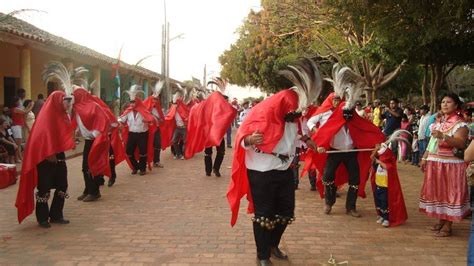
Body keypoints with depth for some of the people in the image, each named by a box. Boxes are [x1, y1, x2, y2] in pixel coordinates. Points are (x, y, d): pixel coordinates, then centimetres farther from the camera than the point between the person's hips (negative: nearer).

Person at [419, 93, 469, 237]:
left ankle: (448, 225, 5)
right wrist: (424, 158, 15)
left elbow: (461, 143, -26)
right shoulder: (438, 122, 14)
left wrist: (443, 136, -38)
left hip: (450, 165, -7)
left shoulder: (460, 124, -9)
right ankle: (441, 220, 25)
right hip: (434, 163, 7)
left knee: (449, 192, -2)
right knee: (437, 192, 13)